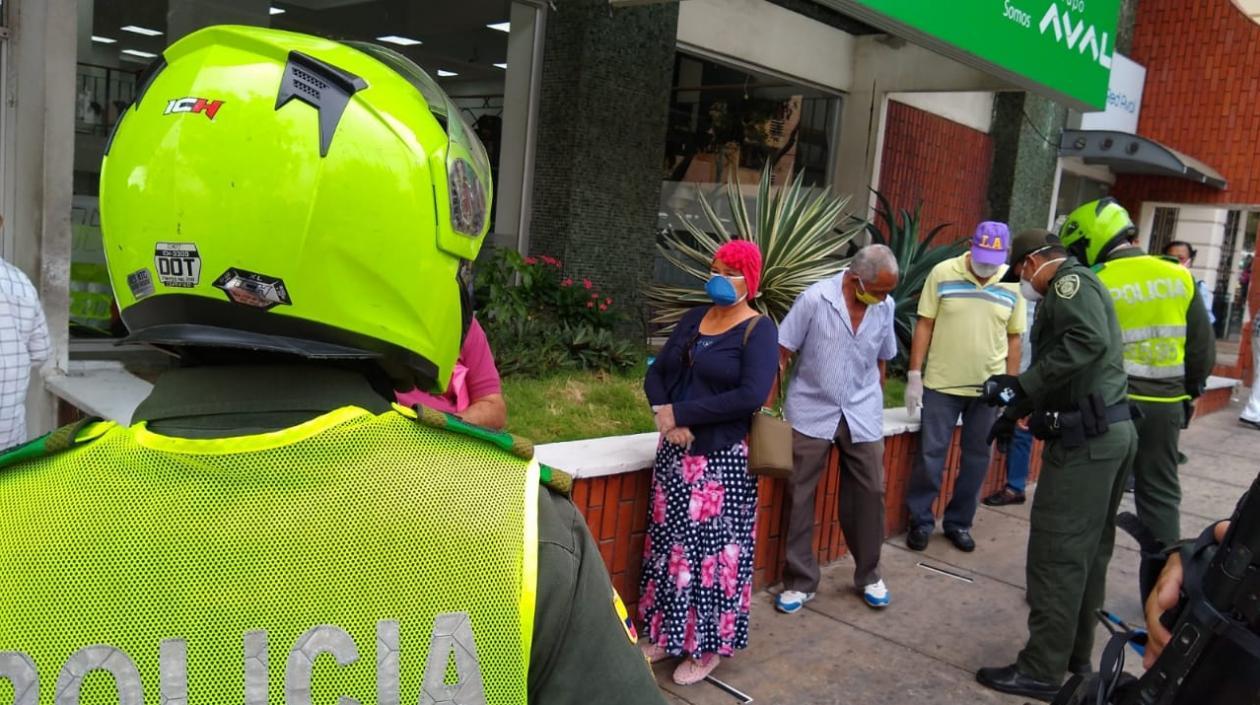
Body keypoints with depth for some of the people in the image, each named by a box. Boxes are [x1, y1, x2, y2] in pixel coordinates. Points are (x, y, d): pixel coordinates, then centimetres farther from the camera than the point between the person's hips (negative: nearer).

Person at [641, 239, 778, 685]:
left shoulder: (759, 329, -9)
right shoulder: (693, 319, 10)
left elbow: (751, 396, -21)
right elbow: (656, 372, 11)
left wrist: (679, 412, -18)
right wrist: (662, 412, -11)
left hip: (722, 459, -6)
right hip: (674, 452, 6)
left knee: (713, 550, 2)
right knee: (670, 544, 12)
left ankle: (708, 647, 18)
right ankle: (667, 634, 27)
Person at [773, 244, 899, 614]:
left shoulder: (886, 307, -3)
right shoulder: (815, 299, -15)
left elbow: (882, 360, 10)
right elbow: (782, 354, -10)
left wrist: (875, 403, 14)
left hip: (862, 415, 3)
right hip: (811, 412, -3)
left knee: (870, 493, 8)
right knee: (799, 496, 2)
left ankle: (868, 575, 27)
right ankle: (800, 581, 15)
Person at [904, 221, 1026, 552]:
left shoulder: (1012, 285, 0)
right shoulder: (943, 273, -7)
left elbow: (1013, 339, 6)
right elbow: (925, 325, -3)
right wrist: (914, 375, -5)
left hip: (989, 387, 2)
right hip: (941, 383, -2)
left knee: (977, 458, 10)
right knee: (930, 454, 3)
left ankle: (959, 522, 24)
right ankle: (921, 521, 17)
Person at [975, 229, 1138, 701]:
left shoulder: (1069, 281, -8)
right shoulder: (1076, 288, 23)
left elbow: (1089, 341, -28)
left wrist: (1020, 386, -26)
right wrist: (1013, 412, 28)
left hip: (1086, 438, -11)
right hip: (1111, 432, 11)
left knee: (1057, 553, -6)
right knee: (1088, 550, 16)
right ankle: (1075, 654, 27)